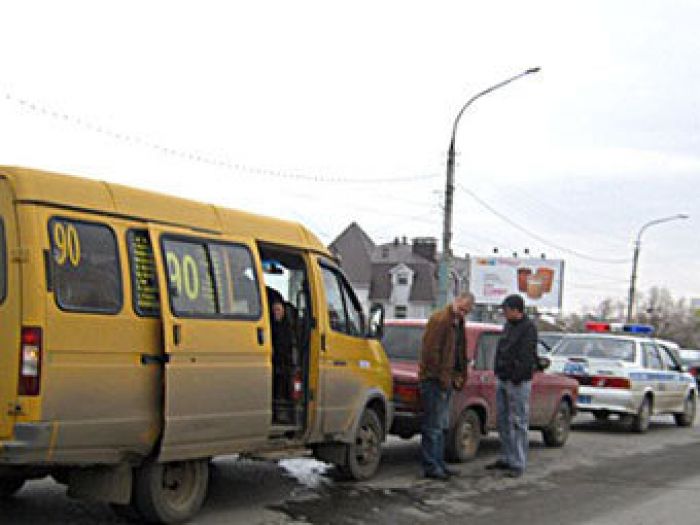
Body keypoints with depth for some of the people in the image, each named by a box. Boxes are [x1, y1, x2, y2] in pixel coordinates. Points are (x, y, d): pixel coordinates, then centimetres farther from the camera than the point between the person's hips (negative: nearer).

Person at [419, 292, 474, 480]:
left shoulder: (458, 323, 16)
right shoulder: (440, 319, -13)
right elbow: (431, 351, -19)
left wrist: (457, 376, 11)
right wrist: (442, 378, -18)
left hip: (445, 382, 10)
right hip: (434, 380, -10)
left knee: (442, 426, 15)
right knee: (433, 426, -7)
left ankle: (439, 464, 22)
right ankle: (430, 467, -3)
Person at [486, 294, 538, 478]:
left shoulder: (528, 328, -12)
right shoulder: (508, 325, 14)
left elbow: (526, 356, -19)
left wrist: (517, 378, -22)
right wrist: (498, 371, 14)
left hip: (518, 383, -9)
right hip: (503, 380, 9)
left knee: (518, 423, -5)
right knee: (503, 421, 13)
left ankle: (518, 464, -2)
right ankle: (506, 458, 23)